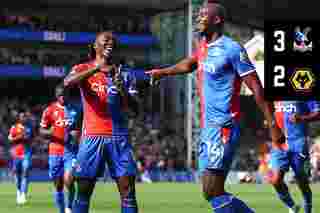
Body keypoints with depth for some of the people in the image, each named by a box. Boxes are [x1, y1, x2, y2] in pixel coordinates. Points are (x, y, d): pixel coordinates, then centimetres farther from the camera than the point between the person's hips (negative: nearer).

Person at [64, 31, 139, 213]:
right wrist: (96, 68, -26)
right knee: (84, 192, -1)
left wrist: (121, 87, -12)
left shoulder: (120, 71, 13)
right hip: (93, 135, -2)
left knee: (128, 190, -5)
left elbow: (131, 106, 6)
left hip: (119, 136, 2)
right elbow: (68, 82, -17)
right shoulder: (84, 68, 6)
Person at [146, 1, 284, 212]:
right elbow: (189, 64, 38)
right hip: (207, 126, 9)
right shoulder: (203, 45, 14)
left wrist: (272, 125, -15)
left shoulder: (232, 49, -11)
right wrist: (162, 72, 46)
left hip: (223, 126, -9)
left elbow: (256, 88, -12)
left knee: (212, 192, -14)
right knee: (213, 192, 8)